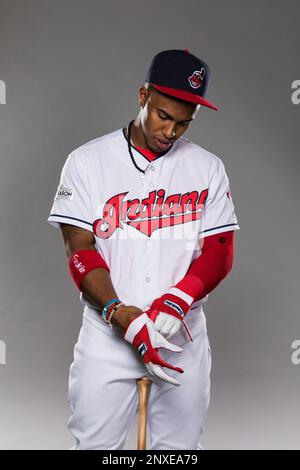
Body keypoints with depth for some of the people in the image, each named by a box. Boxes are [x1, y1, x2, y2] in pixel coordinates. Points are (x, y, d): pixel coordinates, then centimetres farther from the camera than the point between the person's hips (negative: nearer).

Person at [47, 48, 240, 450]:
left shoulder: (208, 168, 5)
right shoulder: (87, 161, 0)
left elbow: (219, 252, 1)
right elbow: (80, 252, -6)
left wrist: (175, 302, -18)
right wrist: (123, 316, -20)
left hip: (184, 339, 2)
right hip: (106, 338, -1)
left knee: (180, 446, 9)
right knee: (95, 444, 1)